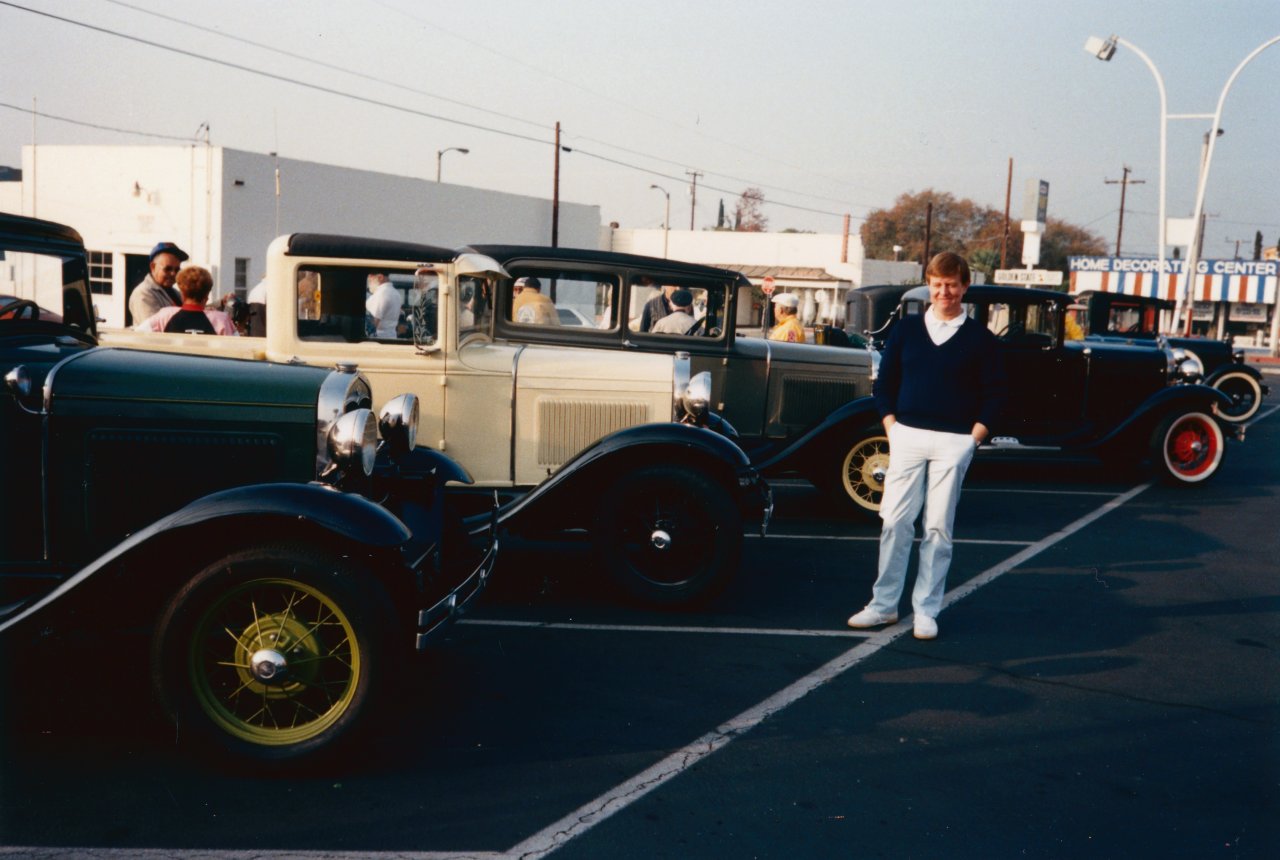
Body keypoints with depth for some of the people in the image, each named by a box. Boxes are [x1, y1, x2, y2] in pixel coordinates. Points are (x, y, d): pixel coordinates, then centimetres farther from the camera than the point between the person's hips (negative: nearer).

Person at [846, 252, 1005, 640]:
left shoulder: (979, 338, 3)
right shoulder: (906, 329, 8)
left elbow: (994, 394, 4)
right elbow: (884, 383, 11)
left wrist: (974, 436, -4)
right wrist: (892, 427, 1)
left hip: (954, 443, -2)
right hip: (907, 436, 2)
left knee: (938, 528, 2)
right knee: (895, 522, 1)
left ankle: (926, 610, 10)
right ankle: (883, 604, 10)